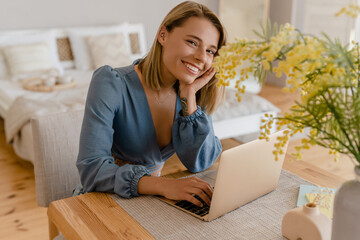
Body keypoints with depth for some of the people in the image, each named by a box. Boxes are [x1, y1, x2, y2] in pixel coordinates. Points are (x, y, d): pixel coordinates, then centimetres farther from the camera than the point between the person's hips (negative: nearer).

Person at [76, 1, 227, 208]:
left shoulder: (195, 93, -4)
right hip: (105, 201, -3)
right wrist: (163, 185, -37)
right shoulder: (111, 84, -18)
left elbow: (198, 163, -9)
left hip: (151, 200, 3)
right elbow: (92, 169, -24)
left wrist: (190, 96, -18)